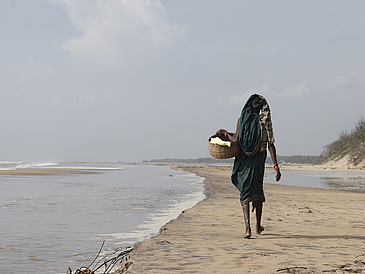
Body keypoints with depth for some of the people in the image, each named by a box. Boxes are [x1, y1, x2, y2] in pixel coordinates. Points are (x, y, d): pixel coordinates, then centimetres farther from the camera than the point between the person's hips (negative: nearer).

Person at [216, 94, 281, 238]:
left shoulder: (242, 119, -2)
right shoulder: (265, 122, -2)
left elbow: (236, 139, -11)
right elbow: (271, 145, -5)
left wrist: (225, 134, 10)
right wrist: (276, 167, -5)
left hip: (243, 160, 0)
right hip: (258, 160, 1)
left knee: (245, 193, 3)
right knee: (258, 190, 18)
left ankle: (247, 227, -14)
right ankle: (258, 226, 26)